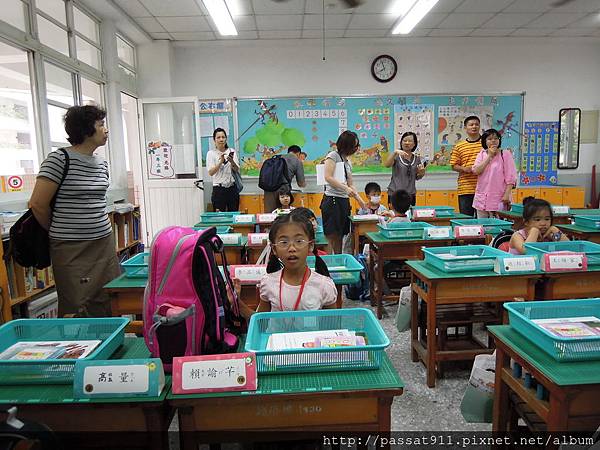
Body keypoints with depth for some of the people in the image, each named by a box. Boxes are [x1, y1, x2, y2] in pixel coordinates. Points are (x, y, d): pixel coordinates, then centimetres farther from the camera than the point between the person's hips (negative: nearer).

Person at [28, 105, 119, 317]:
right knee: (78, 311, 4)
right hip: (71, 250, -6)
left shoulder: (102, 164, 10)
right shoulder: (59, 159, -10)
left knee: (109, 307, 8)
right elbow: (38, 204, -8)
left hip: (105, 243, 6)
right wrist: (57, 232, 6)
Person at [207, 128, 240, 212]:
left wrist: (232, 161, -22)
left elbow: (237, 169, -1)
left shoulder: (232, 151, 8)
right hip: (219, 189, -2)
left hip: (232, 188, 3)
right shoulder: (211, 153, 1)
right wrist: (221, 162, -24)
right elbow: (210, 172, -10)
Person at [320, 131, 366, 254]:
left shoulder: (348, 162, 20)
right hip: (332, 200, -8)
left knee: (340, 237, 10)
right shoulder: (333, 156, -4)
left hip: (344, 201, 8)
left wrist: (361, 202, 14)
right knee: (333, 238, -10)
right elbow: (328, 177, -16)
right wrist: (345, 188, -23)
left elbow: (351, 185, 21)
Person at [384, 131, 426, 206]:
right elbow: (387, 165, -23)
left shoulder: (417, 159, 8)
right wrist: (395, 152, -36)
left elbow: (417, 177, 17)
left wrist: (421, 173, -5)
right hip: (395, 193, -4)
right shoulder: (396, 156, -3)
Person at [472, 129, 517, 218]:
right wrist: (489, 156, -7)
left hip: (498, 199, -4)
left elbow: (510, 177, -5)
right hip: (482, 198, 4)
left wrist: (507, 194, -12)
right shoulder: (482, 154, 10)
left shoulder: (505, 154, -1)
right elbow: (476, 171, -7)